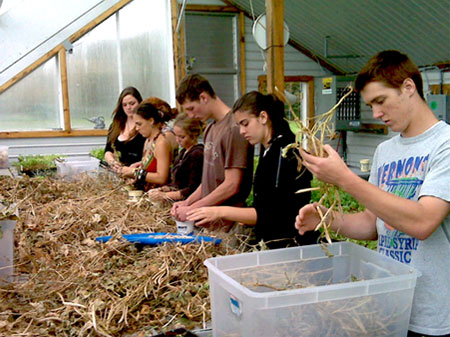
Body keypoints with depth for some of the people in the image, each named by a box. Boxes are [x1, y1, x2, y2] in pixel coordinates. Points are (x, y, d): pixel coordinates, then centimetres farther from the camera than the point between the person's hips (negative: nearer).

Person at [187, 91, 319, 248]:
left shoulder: (289, 153, -16)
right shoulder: (267, 150, 11)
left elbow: (274, 214, -21)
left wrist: (222, 212, -21)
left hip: (292, 246, -8)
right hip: (271, 244, 8)